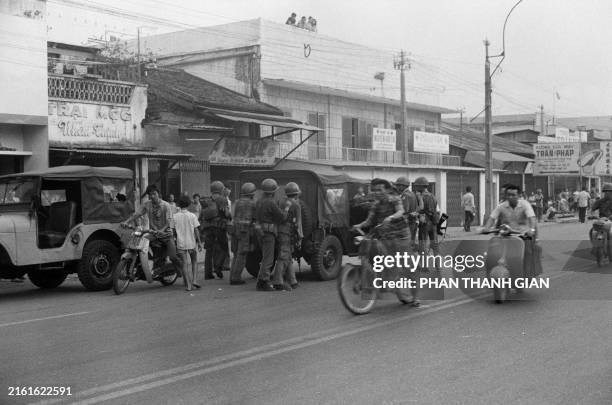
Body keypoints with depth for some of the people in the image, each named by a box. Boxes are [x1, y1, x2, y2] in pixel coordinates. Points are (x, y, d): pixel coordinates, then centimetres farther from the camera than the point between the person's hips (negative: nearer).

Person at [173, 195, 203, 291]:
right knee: (194, 261, 17)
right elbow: (196, 230, -4)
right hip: (191, 242, 0)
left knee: (184, 264, 3)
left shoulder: (175, 216, -1)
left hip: (180, 243, 0)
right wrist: (199, 242, 2)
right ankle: (194, 280, 3)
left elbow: (173, 230, -1)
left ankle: (188, 285, 1)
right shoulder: (192, 216, -3)